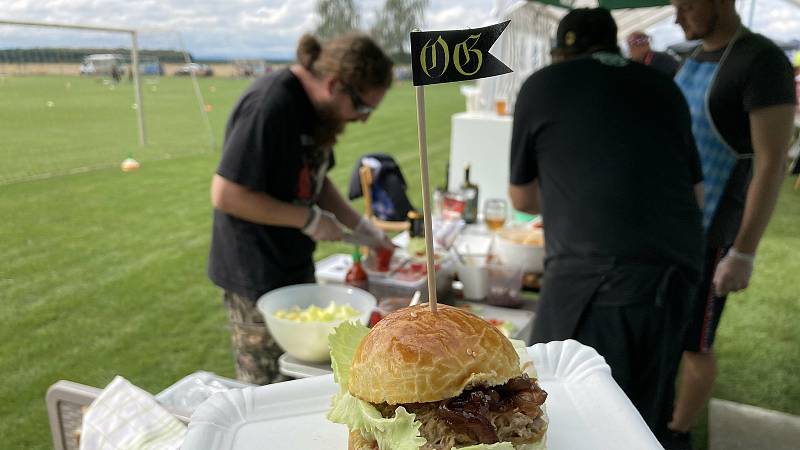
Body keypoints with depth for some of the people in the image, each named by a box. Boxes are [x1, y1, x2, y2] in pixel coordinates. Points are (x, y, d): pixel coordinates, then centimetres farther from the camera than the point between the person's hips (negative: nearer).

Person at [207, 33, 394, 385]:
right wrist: (310, 219, -20)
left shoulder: (316, 105, 4)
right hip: (257, 277, -8)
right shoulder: (270, 106, -24)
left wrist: (361, 226, 5)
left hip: (296, 267, 9)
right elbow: (225, 195, -25)